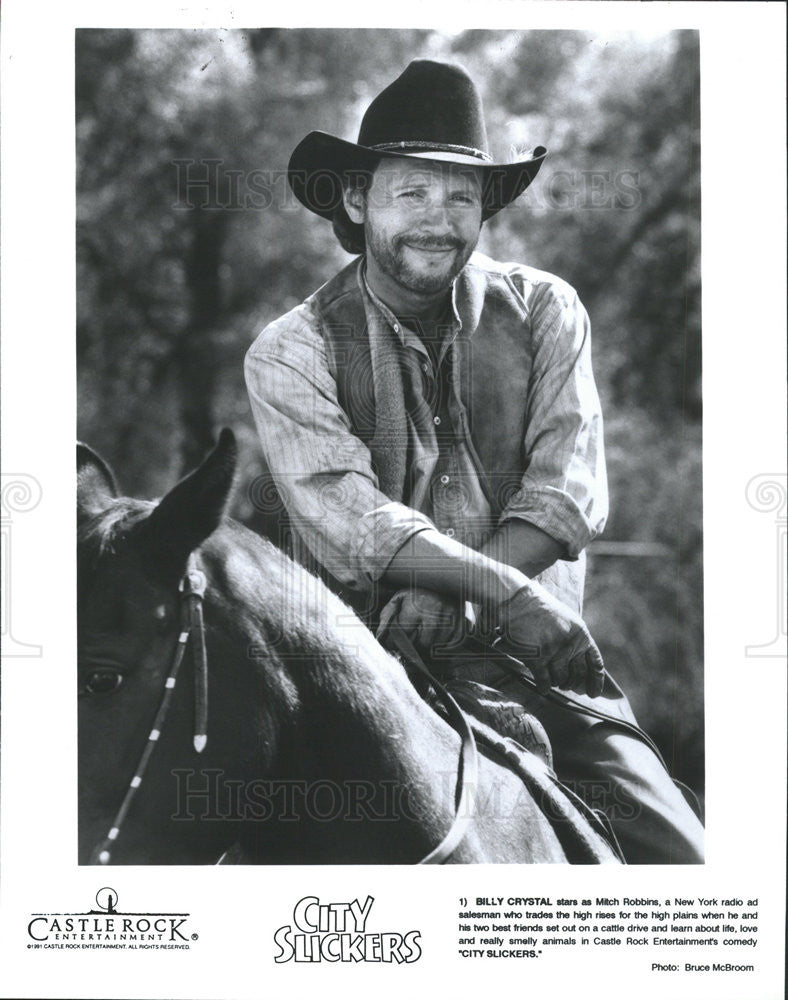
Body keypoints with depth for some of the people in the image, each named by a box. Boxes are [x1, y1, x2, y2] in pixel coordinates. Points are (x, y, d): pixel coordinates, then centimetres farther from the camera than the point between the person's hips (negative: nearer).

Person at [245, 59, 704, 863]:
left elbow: (569, 493, -5)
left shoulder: (544, 310, 5)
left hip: (533, 657, 2)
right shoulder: (291, 353, -1)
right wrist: (507, 592, -27)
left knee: (677, 856, -8)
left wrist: (451, 598, -21)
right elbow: (351, 521, -14)